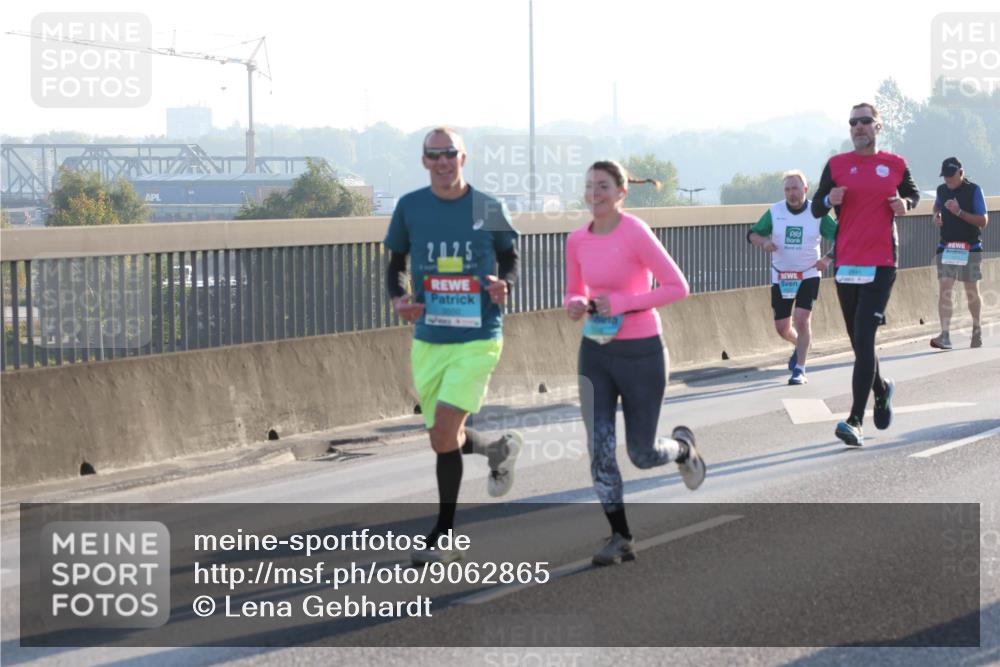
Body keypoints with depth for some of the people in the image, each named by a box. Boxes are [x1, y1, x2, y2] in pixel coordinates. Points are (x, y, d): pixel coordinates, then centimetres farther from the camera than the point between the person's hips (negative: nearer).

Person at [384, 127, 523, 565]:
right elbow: (395, 265, 14)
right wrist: (398, 300, -6)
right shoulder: (409, 207, 3)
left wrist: (504, 285, -11)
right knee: (446, 439, 8)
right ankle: (499, 450, 40)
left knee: (443, 434, -17)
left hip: (478, 340, -4)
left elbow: (511, 262, 11)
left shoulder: (489, 209, -1)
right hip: (427, 341, 4)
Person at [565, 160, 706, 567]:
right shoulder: (577, 241, 2)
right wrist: (576, 305, -9)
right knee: (599, 447, -8)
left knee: (642, 454, 5)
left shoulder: (635, 234, -15)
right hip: (595, 353, 5)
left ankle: (682, 447, 41)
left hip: (640, 352, -4)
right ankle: (620, 537, 1)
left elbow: (677, 287, -14)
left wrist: (622, 303, -21)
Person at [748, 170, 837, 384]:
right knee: (782, 328, 6)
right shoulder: (774, 212, -1)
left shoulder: (818, 214, -6)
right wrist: (764, 242, -18)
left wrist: (828, 259, -18)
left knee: (801, 319, -17)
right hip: (780, 277, 3)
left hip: (808, 275, -3)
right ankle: (800, 346, 40)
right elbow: (752, 234, 5)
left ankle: (799, 370, -11)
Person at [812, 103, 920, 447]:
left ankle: (855, 421, -19)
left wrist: (905, 204, -1)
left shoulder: (895, 164, 5)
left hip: (881, 264, -3)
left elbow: (913, 193, 21)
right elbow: (816, 208, 8)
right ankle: (881, 388, 41)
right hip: (846, 263, 3)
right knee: (858, 340, 11)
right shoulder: (837, 165, 6)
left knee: (864, 337, -14)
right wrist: (829, 200, -14)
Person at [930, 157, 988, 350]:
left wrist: (959, 212, -23)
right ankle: (945, 335, -18)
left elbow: (983, 221, -12)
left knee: (972, 292, 9)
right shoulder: (942, 190, 6)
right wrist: (936, 215, 7)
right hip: (946, 248, 3)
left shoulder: (974, 190, -8)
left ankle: (977, 329, 30)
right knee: (944, 290, -11)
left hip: (970, 248, -3)